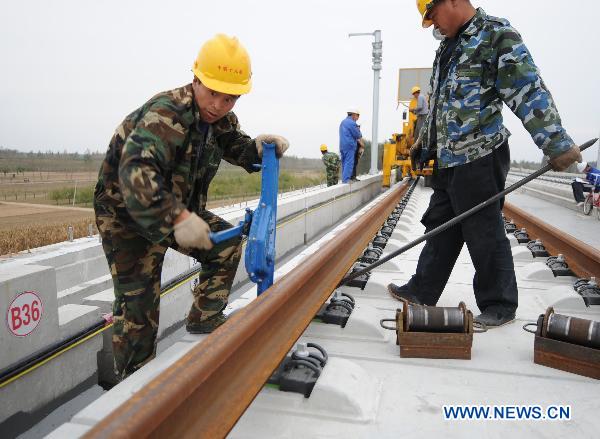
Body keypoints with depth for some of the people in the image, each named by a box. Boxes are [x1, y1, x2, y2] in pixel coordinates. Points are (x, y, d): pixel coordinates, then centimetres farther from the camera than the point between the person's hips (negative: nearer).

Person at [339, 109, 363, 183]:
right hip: (350, 146, -9)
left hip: (342, 146, 9)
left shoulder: (343, 122, 20)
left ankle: (344, 179, 12)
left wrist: (359, 142, 19)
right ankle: (346, 180, -12)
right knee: (349, 163, -9)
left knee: (344, 163, 10)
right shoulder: (352, 123, -11)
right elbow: (357, 135, -7)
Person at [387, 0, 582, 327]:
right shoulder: (448, 46, 19)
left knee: (484, 234, 0)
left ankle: (499, 305, 16)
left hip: (479, 158, -8)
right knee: (439, 228, 14)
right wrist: (424, 141, 34)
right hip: (447, 160, 9)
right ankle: (422, 291, 25)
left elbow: (528, 90, -15)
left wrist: (556, 143, -20)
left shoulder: (497, 34, -7)